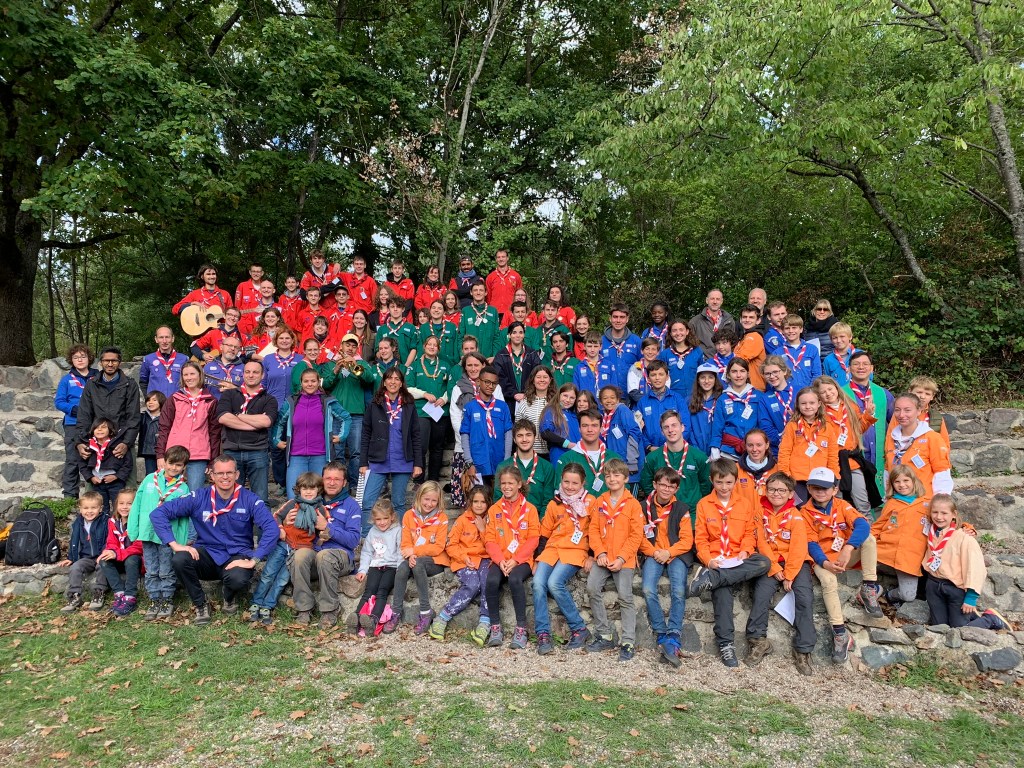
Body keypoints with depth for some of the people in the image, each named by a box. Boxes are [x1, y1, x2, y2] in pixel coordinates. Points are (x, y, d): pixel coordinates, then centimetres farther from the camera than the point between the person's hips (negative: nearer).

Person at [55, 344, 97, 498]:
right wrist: (75, 409, -14)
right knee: (72, 461, 1)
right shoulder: (67, 379, 5)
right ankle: (69, 495, 7)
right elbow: (58, 401, 1)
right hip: (73, 425, -1)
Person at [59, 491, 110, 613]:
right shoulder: (78, 523, 8)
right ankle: (74, 597, -13)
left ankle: (98, 594, -19)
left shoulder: (105, 521, -9)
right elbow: (74, 542, 17)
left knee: (102, 566, -33)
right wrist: (70, 558, 13)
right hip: (86, 557, 5)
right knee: (75, 568, -21)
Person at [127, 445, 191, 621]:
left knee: (166, 572, 7)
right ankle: (154, 601, 24)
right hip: (147, 533, 2)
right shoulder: (150, 479, 3)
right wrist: (133, 530, 1)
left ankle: (167, 601, 22)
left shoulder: (183, 489, -3)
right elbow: (137, 504, 5)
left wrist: (184, 541, -8)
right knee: (151, 572, 12)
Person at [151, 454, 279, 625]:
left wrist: (253, 561, -26)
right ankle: (200, 605, -1)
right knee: (179, 560, -29)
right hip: (207, 553, 2)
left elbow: (271, 529, -18)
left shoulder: (249, 499, -7)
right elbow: (158, 513, -6)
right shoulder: (199, 497, -3)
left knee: (238, 579, -35)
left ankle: (229, 600, 7)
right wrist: (174, 544, -18)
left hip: (237, 557, -2)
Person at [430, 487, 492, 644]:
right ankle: (442, 618, -20)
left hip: (484, 559, 2)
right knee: (473, 585, -31)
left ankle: (484, 623, -32)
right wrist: (464, 557, -14)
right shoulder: (463, 520, 3)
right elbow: (450, 545, 1)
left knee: (487, 581, -32)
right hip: (464, 560, -2)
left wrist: (483, 530, -6)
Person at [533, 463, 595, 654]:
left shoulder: (590, 502, 2)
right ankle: (543, 634, -14)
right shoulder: (554, 504, 12)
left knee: (554, 583, -27)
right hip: (552, 549, 4)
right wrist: (537, 559, 8)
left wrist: (591, 556, -4)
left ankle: (579, 629, -11)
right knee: (538, 583, -22)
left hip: (576, 551, -4)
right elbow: (544, 534, 16)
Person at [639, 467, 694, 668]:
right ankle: (661, 635, -16)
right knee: (648, 590, -26)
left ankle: (673, 638, -26)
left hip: (677, 554, -1)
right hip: (653, 554, 1)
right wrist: (654, 552, -11)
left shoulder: (682, 508, 7)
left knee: (678, 591, -27)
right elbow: (640, 537, 5)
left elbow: (687, 540, 1)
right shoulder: (644, 507, 8)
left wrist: (668, 552, -13)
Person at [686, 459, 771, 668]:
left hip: (739, 560, 3)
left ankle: (709, 579, -33)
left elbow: (749, 533, 12)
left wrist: (745, 551, -8)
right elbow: (700, 538, 4)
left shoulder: (744, 504, 11)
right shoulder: (704, 504, 6)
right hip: (716, 561, -3)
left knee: (764, 563, -28)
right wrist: (709, 559, -13)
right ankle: (725, 644, -24)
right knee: (723, 590, -29)